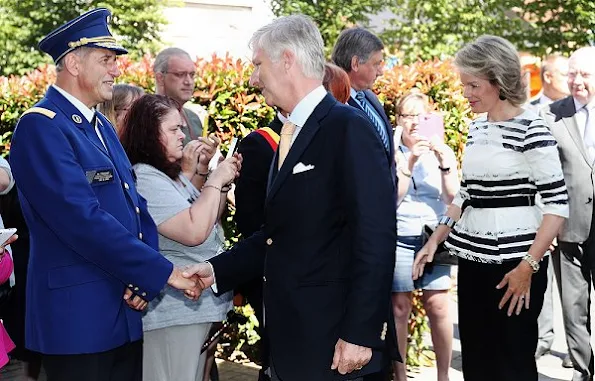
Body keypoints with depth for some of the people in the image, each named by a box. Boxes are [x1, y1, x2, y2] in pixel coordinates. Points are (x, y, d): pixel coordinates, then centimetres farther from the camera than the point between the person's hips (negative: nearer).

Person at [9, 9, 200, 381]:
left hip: (125, 311, 8)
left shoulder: (101, 125, 14)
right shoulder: (41, 127, -14)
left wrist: (145, 276, -5)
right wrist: (163, 272, -18)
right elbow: (84, 221, -23)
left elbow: (135, 206, 13)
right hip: (79, 316, -8)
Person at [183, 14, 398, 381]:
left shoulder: (348, 128, -13)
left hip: (330, 339, -8)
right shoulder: (292, 135, 13)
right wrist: (218, 270, 7)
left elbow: (375, 237, -18)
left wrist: (360, 333, -20)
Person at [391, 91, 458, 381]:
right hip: (399, 238, -1)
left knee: (438, 306, -5)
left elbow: (453, 197, -1)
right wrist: (409, 163, -15)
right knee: (399, 307, -2)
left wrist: (444, 163, -14)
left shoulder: (443, 152, 8)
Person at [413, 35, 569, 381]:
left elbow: (557, 203, -13)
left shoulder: (531, 129, -11)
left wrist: (528, 266, -18)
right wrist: (435, 240, 12)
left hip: (514, 260, -7)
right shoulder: (477, 128, 11)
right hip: (473, 257, 7)